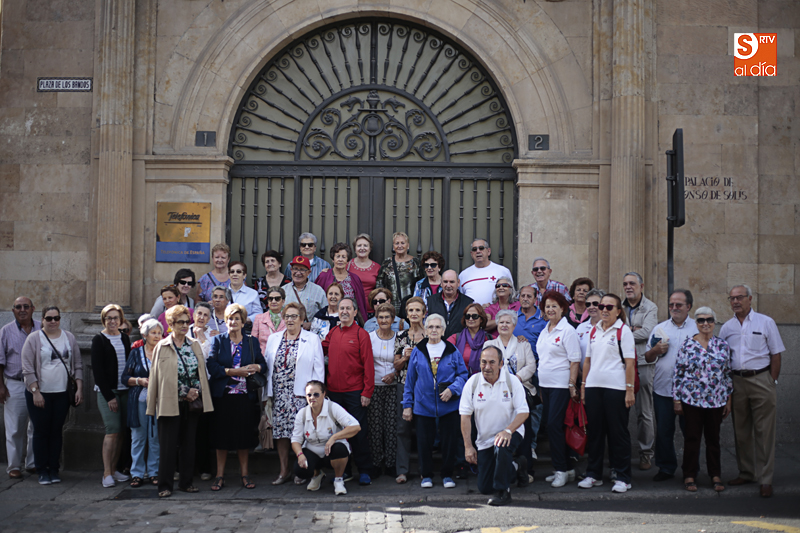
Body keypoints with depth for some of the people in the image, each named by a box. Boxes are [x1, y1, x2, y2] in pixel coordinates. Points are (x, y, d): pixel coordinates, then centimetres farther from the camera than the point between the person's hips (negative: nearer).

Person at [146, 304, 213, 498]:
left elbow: (201, 372, 12)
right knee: (168, 445, -2)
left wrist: (196, 391, -5)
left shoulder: (195, 346, 11)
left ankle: (186, 482, 18)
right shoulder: (161, 347, 0)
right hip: (170, 403, -4)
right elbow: (156, 376, -1)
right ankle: (165, 485, 6)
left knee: (189, 444, 9)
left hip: (192, 403, 4)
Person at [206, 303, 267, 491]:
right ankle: (220, 474, 11)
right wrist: (234, 372, -14)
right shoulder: (218, 341, 5)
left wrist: (257, 367, -13)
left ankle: (244, 473, 16)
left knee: (244, 434, 5)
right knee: (222, 435, 2)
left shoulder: (252, 342, 10)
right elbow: (212, 368, -6)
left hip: (245, 396, 1)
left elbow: (263, 365, 10)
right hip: (223, 396, -1)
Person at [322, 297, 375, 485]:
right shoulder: (333, 333, 9)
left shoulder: (361, 334, -6)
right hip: (334, 391, 5)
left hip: (354, 391, -5)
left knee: (359, 431, 1)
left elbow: (368, 365, -9)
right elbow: (322, 349, 24)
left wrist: (367, 392, -13)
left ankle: (364, 471, 9)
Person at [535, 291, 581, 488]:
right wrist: (540, 386, 17)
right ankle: (567, 468, 17)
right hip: (545, 385, 8)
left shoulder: (567, 331, -8)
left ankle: (561, 469, -2)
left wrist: (572, 385, -16)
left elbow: (575, 361, -11)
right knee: (554, 427, 8)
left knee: (554, 425, -11)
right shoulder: (544, 332, 15)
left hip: (561, 386, -8)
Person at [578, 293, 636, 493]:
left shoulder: (623, 331, -3)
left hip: (615, 388, -5)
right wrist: (583, 385, 13)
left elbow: (630, 363, -8)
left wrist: (630, 389, -13)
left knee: (618, 432, 1)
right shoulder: (594, 331, 13)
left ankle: (622, 478, 8)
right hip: (593, 387, 5)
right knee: (595, 431, 10)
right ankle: (593, 475, 19)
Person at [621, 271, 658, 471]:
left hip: (643, 364, -3)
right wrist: (632, 330, -12)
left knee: (644, 412, 1)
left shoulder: (650, 308, 1)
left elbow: (646, 332, -14)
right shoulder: (619, 307, 14)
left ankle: (646, 453, 11)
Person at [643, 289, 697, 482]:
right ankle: (666, 467, 17)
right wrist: (655, 350, -6)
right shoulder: (660, 328, 12)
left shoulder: (698, 329, 4)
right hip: (662, 389, 2)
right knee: (663, 431, 5)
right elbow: (647, 358, 14)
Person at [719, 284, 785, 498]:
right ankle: (746, 473, 21)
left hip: (761, 379, -4)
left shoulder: (765, 322, 2)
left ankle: (765, 479, 1)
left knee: (764, 432, -3)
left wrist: (771, 382, -5)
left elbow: (776, 354, 2)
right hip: (736, 382, 4)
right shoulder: (727, 327, 11)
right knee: (741, 431, 9)